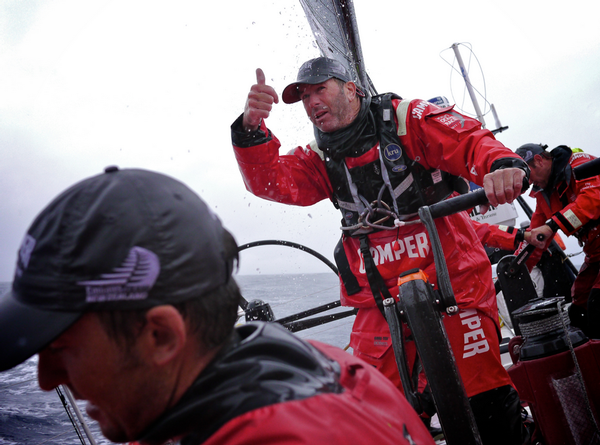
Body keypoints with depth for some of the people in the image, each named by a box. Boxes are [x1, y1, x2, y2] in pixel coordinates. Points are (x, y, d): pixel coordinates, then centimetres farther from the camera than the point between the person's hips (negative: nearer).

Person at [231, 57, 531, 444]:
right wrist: (252, 128, -20)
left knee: (484, 396, -2)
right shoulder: (321, 157, 12)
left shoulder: (407, 119, -1)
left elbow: (472, 141, -12)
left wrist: (504, 165, -35)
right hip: (380, 300, 4)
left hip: (451, 278, -4)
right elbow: (271, 180, -2)